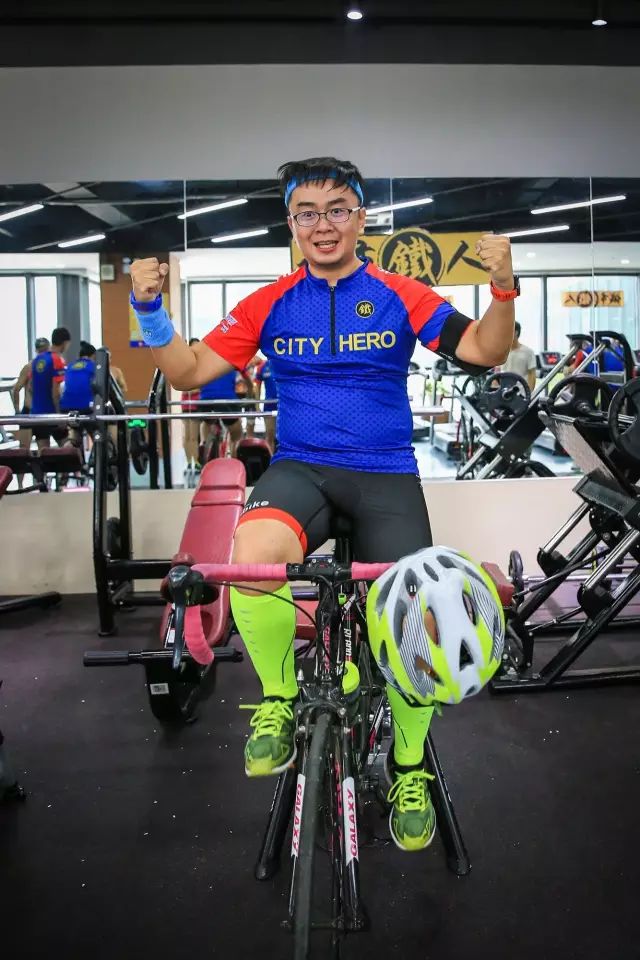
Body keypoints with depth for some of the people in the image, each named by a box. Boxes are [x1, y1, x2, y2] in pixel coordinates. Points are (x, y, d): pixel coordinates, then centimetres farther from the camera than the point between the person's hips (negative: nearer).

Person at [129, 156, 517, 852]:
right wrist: (149, 310, -9)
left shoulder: (400, 295, 5)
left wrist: (503, 287, -17)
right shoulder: (270, 304, 7)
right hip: (300, 468, 0)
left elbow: (484, 353, 1)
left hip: (385, 474, 0)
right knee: (252, 559, -35)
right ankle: (279, 698, -4)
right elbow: (189, 372, 7)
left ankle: (409, 767, 14)